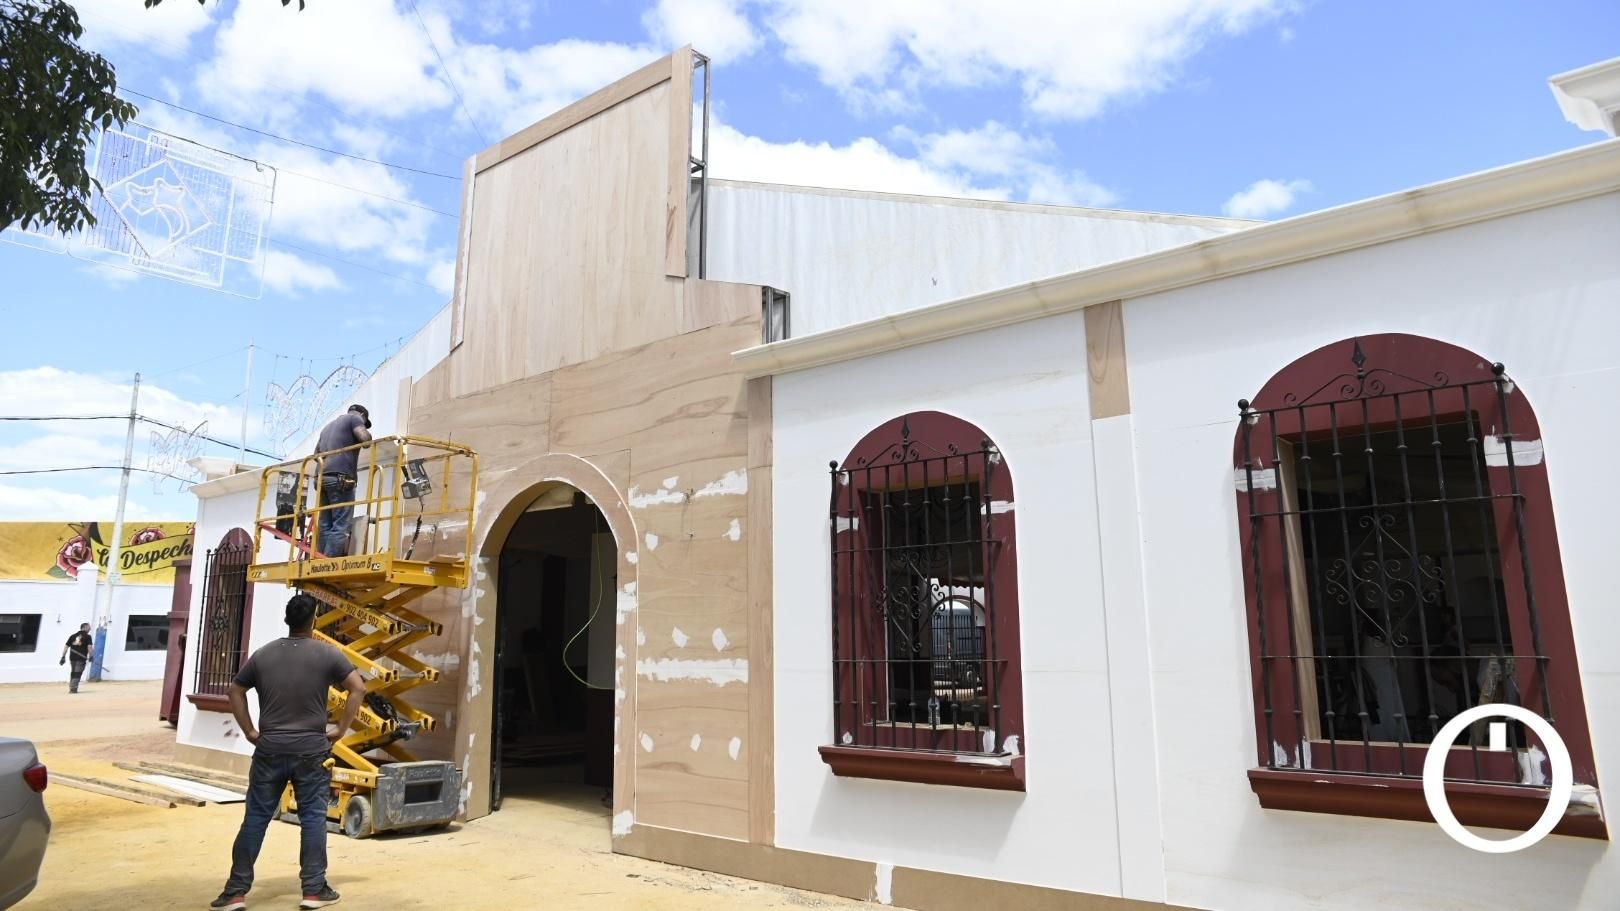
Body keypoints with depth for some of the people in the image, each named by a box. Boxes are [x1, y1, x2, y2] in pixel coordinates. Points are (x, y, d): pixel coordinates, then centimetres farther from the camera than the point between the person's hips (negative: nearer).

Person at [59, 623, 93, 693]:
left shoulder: (73, 636, 15)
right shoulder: (87, 637, 0)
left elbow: (66, 646, 11)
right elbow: (89, 647, -11)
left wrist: (63, 657, 12)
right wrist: (90, 656, -5)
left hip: (73, 657, 5)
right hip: (81, 658, -5)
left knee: (73, 673, 19)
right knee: (77, 673, -4)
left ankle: (71, 687, 26)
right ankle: (73, 688, -13)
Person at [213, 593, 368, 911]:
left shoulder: (263, 654, 5)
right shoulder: (327, 654, -5)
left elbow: (235, 691, 13)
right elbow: (358, 688, -10)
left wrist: (250, 732, 16)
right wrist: (340, 730, -1)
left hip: (269, 750, 2)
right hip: (311, 751, -2)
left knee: (255, 818, 11)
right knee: (313, 818, 6)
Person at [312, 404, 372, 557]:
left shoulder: (328, 426, 31)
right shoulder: (355, 418, 8)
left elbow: (316, 453, 35)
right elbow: (365, 438, -9)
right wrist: (369, 437, 11)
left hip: (323, 477, 8)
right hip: (340, 478, -8)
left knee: (325, 525, 4)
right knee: (340, 526, -11)